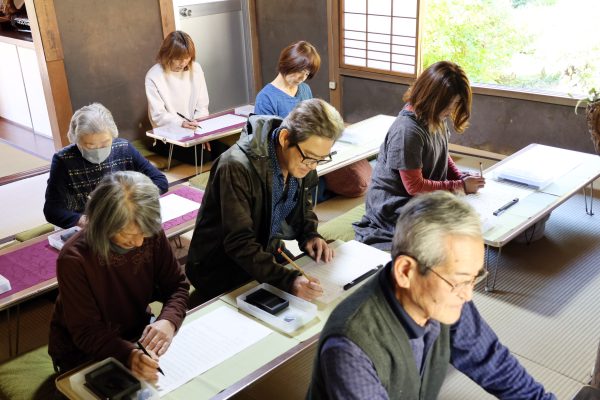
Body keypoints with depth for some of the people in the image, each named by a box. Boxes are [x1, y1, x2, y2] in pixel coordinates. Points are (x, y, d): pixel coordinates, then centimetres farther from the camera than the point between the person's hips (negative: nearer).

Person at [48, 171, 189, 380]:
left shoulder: (152, 235, -16)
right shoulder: (74, 259, -27)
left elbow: (177, 285, -7)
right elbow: (86, 332, -24)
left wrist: (168, 321, -29)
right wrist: (128, 355, -43)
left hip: (138, 333, 4)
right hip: (82, 351, -4)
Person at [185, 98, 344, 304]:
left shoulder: (302, 162, -8)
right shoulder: (237, 168, -30)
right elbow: (239, 244, -32)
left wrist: (309, 236, -9)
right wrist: (288, 280, -42)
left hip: (266, 257, 6)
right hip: (222, 273, -6)